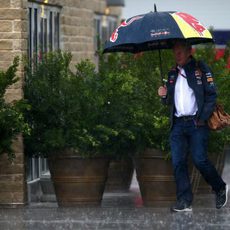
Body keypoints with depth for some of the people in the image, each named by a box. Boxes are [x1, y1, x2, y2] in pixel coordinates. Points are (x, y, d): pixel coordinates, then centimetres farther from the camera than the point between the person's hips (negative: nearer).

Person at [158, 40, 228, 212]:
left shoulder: (201, 69, 1)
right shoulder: (173, 74, 17)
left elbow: (211, 95, -4)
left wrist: (202, 119, -13)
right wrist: (164, 96, -2)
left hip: (197, 122, -5)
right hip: (178, 125, 5)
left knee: (200, 160, -10)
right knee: (178, 162, -3)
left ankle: (220, 188, 13)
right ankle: (184, 202, 0)